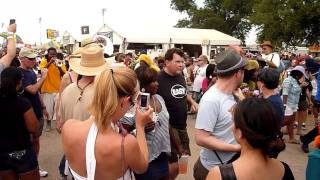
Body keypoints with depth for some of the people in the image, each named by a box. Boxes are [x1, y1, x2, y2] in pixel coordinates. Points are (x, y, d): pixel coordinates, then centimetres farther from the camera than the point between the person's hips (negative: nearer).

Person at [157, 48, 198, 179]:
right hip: (168, 126, -8)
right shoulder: (159, 79, -18)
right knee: (174, 164, -7)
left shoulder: (180, 76, 8)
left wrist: (192, 101, 4)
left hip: (182, 125, 9)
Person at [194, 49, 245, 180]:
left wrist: (239, 95, -4)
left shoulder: (231, 94, 0)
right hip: (214, 168, -8)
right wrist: (237, 148, -25)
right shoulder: (211, 100, -26)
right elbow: (201, 139, -27)